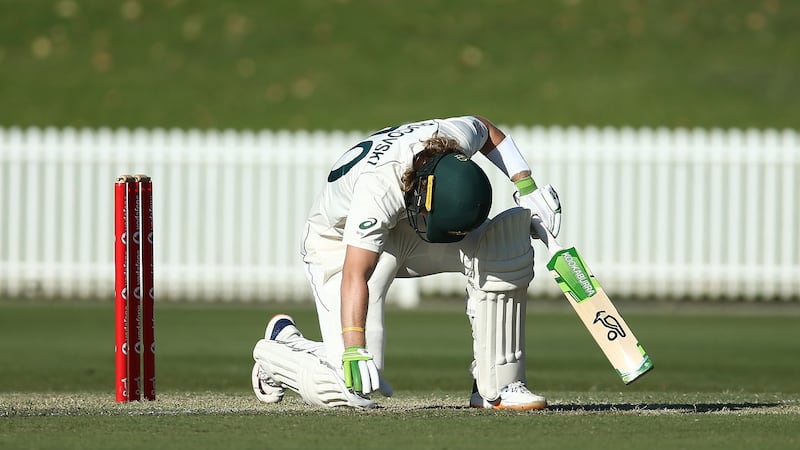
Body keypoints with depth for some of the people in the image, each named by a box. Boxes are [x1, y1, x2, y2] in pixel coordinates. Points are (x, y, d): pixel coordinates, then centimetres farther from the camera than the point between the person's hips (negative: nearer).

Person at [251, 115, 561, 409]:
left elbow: (486, 130, 3)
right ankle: (281, 345, 13)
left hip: (403, 232, 6)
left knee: (507, 245, -23)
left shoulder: (458, 136, -24)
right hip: (340, 244, -6)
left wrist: (527, 189, -4)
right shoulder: (377, 190, -41)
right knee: (349, 389, -21)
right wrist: (354, 353, -53)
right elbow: (355, 275, -44)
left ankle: (497, 387, -12)